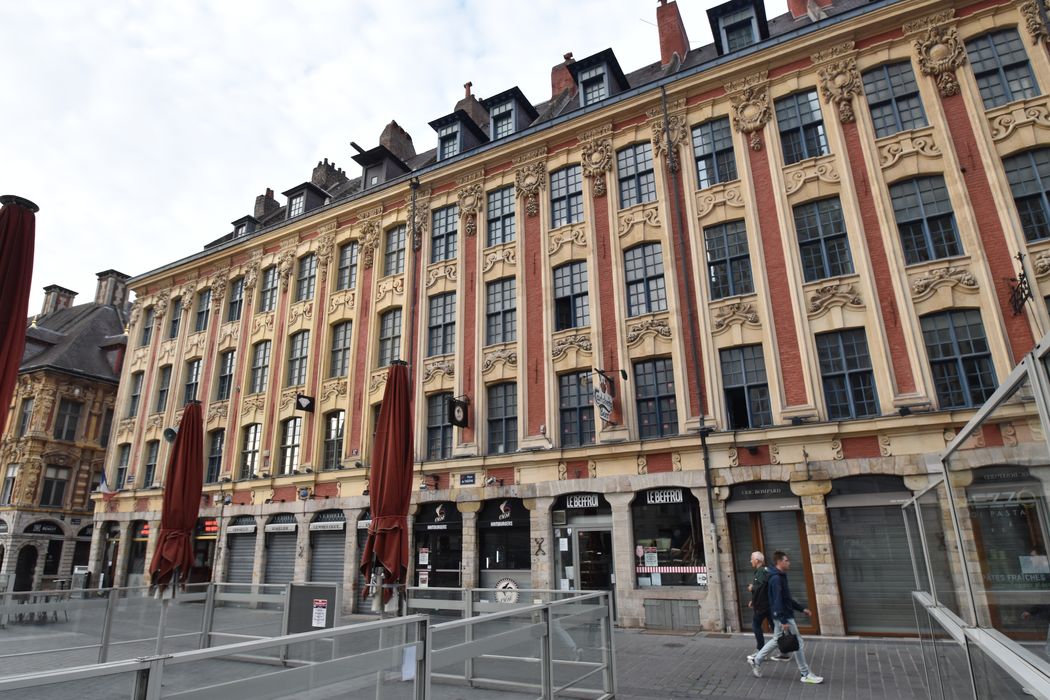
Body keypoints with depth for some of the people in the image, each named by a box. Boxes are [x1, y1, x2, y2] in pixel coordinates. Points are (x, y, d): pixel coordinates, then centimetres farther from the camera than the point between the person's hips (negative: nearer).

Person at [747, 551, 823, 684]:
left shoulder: (780, 577, 12)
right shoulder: (776, 578, -20)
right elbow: (777, 601, -25)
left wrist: (802, 609, 19)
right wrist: (784, 621, -26)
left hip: (783, 615, 10)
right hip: (783, 616, -10)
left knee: (776, 640, 18)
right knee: (798, 643, 0)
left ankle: (755, 659, 23)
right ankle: (806, 674, 12)